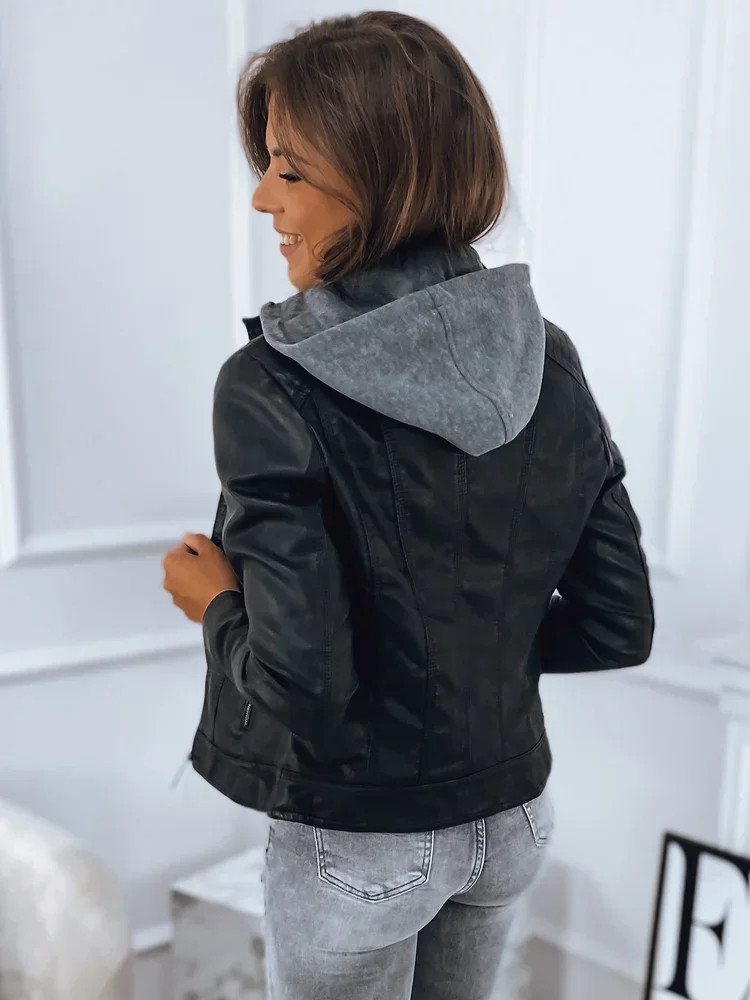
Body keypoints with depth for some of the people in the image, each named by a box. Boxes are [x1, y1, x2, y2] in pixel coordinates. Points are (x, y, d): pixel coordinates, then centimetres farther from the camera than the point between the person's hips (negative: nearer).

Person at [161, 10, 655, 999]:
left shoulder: (271, 389, -25)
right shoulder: (548, 359, -9)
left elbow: (303, 689, -26)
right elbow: (618, 626, -5)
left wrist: (217, 604, -8)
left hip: (357, 842, -4)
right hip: (513, 810, 5)